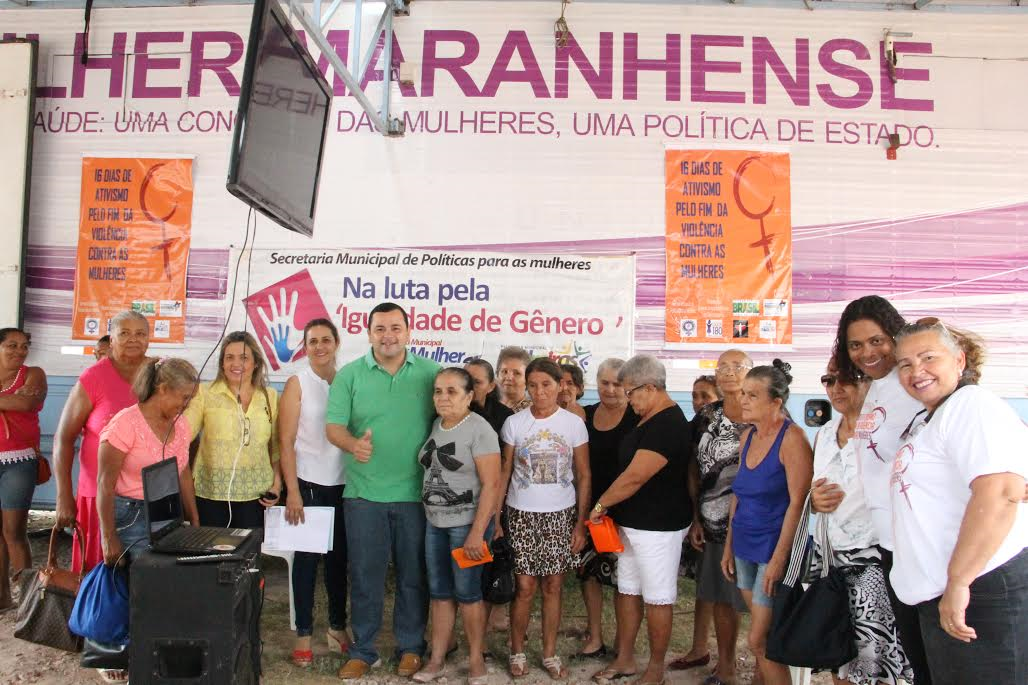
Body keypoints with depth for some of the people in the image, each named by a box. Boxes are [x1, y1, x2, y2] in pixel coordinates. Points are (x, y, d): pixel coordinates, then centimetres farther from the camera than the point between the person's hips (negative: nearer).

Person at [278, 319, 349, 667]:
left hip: (345, 485, 3)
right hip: (309, 484, -3)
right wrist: (292, 491, -11)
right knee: (306, 559, 5)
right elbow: (285, 442, -6)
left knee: (340, 557, 12)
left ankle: (337, 627, 26)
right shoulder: (297, 384, -3)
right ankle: (303, 634, 17)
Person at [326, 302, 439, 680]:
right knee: (364, 574, 10)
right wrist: (353, 444, -27)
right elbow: (333, 426, -5)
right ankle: (363, 650, 27)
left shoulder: (431, 374, 0)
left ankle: (411, 647, 29)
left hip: (416, 493, 0)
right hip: (363, 493, 0)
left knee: (413, 574, 11)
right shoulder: (349, 375, 0)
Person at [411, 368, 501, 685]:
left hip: (466, 523, -6)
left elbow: (491, 484, -17)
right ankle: (437, 659, 23)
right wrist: (429, 516, 7)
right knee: (439, 592, 12)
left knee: (467, 593, 3)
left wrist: (477, 533, -20)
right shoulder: (434, 426, 7)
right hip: (434, 522, 6)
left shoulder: (479, 429, -13)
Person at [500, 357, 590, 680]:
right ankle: (517, 652, 22)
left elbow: (583, 476, 1)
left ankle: (550, 653, 24)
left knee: (552, 586, 8)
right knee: (524, 587, 2)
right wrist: (495, 518, 0)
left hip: (561, 516, 1)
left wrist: (581, 523, -1)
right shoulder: (514, 423, -3)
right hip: (521, 515, 0)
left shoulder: (574, 423, -3)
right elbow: (504, 474, 3)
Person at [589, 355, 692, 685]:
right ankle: (624, 658, 29)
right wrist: (611, 508, 12)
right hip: (632, 523, 10)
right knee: (627, 591, 16)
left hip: (657, 527, -10)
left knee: (657, 599, 5)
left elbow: (634, 477, -23)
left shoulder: (667, 425, -22)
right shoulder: (650, 420, 10)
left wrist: (600, 504, -12)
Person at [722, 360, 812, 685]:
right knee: (762, 637, 15)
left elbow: (798, 502, -18)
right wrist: (729, 546, 12)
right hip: (745, 548, 7)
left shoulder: (792, 437, -14)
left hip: (773, 549, -7)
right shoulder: (748, 436, 7)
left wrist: (779, 559, -20)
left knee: (759, 641, -2)